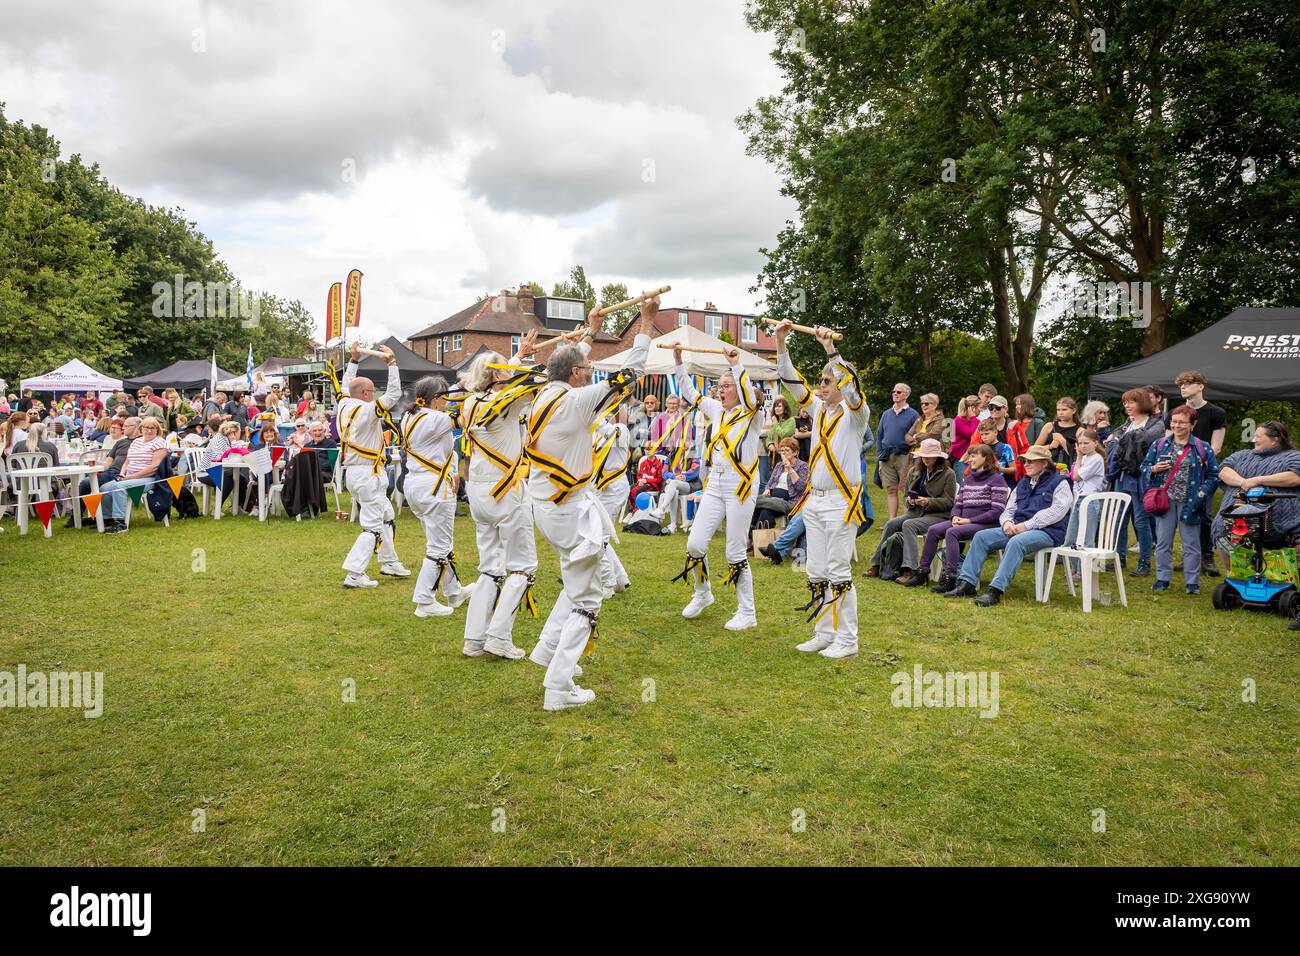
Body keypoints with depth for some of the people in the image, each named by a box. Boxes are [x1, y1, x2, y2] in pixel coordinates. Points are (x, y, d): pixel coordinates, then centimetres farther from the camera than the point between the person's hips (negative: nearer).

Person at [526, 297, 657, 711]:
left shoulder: (545, 393, 3)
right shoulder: (575, 401, -18)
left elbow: (569, 362, 25)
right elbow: (629, 373, -13)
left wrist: (590, 331, 37)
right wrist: (647, 322, -4)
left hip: (545, 503, 9)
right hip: (570, 511, -9)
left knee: (578, 581, 26)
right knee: (586, 599, 0)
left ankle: (548, 649, 30)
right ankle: (558, 688, 1)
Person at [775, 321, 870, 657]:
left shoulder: (856, 413, -5)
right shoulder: (818, 408, 12)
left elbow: (851, 387, -26)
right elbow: (790, 380, 8)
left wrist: (831, 348, -31)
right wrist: (781, 340, -2)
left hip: (841, 502, -7)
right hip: (814, 500, 7)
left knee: (838, 573, -3)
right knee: (817, 573, 11)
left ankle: (847, 640, 6)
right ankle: (824, 634, 21)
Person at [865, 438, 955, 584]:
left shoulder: (948, 474, -1)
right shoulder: (915, 472, 17)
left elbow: (948, 502, -7)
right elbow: (907, 495, 21)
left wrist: (928, 502, -21)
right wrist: (910, 501, -4)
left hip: (938, 515, -6)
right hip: (916, 512, 6)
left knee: (908, 525, -32)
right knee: (891, 524, -20)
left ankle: (910, 569, -39)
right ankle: (878, 565, -17)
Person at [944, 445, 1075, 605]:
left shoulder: (1059, 483, 2)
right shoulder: (1023, 484, 23)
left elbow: (1057, 511, -13)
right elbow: (1009, 509, 20)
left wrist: (1026, 525, -18)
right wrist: (1007, 522, -6)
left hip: (1046, 531, -7)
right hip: (1017, 529, 7)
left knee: (1015, 542, -37)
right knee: (981, 537, -9)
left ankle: (995, 590, -41)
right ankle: (967, 583, -13)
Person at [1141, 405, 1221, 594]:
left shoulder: (1202, 448, 1)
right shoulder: (1159, 445, 7)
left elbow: (1213, 475, 2)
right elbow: (1144, 467, 11)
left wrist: (1201, 493, -10)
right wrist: (1154, 469, -11)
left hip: (1189, 503, -2)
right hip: (1164, 500, 2)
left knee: (1191, 544, 4)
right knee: (1163, 542, 7)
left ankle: (1192, 582, 13)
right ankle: (1163, 579, 17)